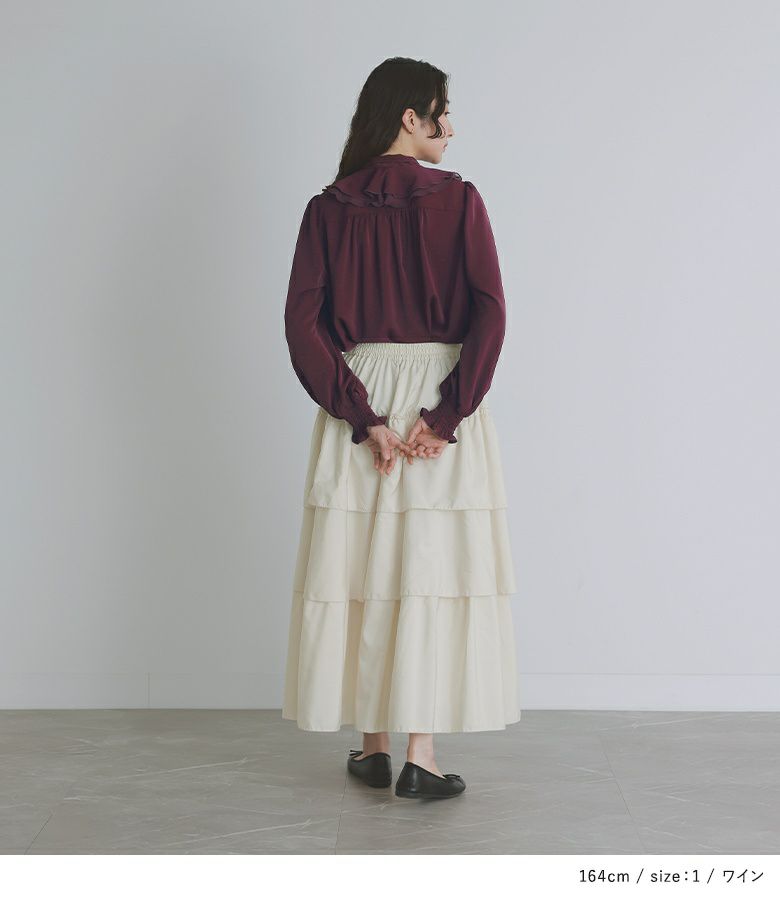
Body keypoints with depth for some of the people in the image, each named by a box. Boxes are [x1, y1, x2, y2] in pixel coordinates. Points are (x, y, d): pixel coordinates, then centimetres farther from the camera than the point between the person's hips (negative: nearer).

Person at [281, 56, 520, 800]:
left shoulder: (328, 209, 3)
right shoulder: (459, 200, -3)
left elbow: (303, 323, -5)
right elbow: (489, 314, -13)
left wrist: (361, 417, -6)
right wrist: (446, 415, -12)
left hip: (361, 393, 3)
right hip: (440, 396, -2)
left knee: (362, 567, 10)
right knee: (433, 571, 1)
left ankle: (372, 747, 18)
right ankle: (421, 757, 1)